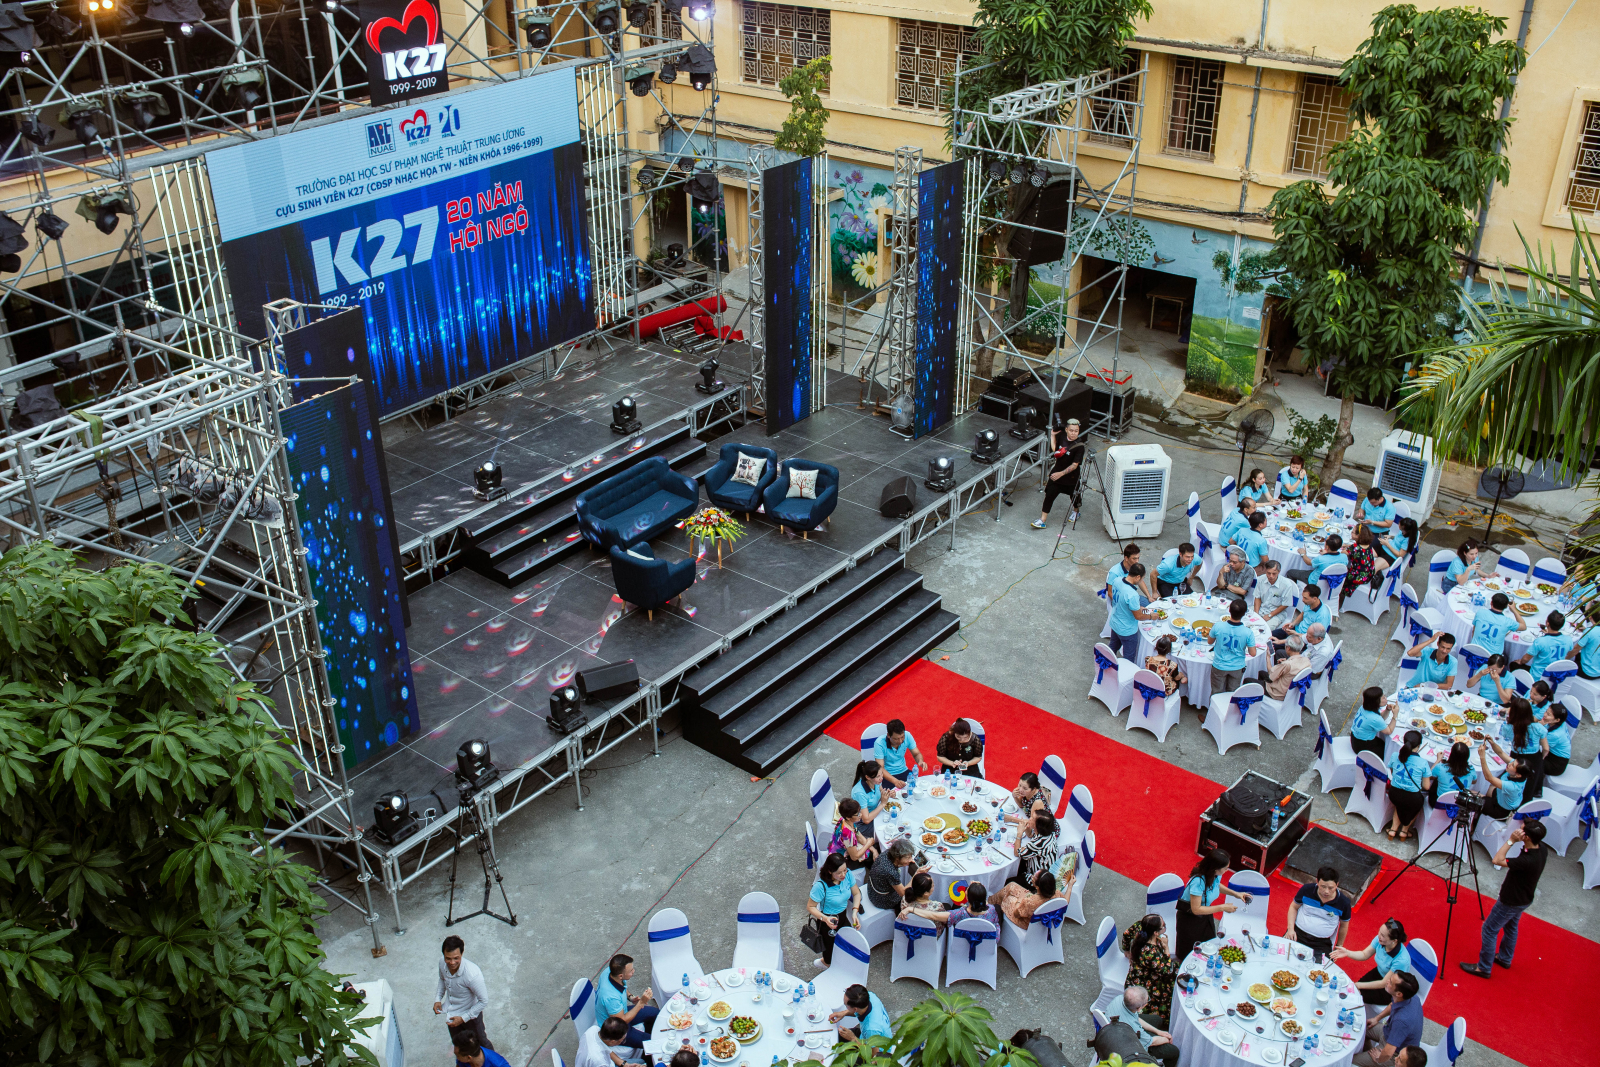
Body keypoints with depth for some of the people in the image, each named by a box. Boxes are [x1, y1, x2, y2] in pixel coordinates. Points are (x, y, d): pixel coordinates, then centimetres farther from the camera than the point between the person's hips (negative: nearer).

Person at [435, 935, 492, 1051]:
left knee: (479, 1043, 22)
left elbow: (484, 1001, -27)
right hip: (452, 1014, 5)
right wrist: (438, 999, -7)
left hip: (470, 1015, -5)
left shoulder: (472, 974, -40)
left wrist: (463, 1018, -24)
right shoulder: (442, 963, -22)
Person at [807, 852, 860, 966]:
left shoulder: (847, 875, -18)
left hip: (843, 916, 5)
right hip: (828, 921, -5)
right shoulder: (821, 886, -31)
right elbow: (810, 907, -19)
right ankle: (826, 961, 41)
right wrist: (824, 918, -33)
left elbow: (856, 894, -1)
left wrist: (854, 912, -14)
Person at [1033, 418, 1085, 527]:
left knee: (1073, 495, 19)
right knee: (1049, 495, -4)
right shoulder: (1061, 436, -7)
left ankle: (1075, 511, 50)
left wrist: (1061, 473, -28)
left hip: (1071, 476, -3)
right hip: (1056, 472, 3)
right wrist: (1053, 435, 3)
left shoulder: (1079, 446, -21)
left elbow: (1075, 465, -22)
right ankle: (1042, 520, -2)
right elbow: (1054, 450, 9)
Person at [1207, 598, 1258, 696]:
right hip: (1237, 667, 0)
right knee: (1232, 693, 23)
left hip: (1219, 666, 0)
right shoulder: (1248, 633, -25)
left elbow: (1210, 642, -3)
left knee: (1217, 693, 20)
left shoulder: (1218, 627, -24)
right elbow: (1253, 653, -14)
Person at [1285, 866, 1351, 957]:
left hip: (1322, 943, -1)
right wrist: (1290, 929, -1)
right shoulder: (1307, 890, -5)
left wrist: (1339, 946, 20)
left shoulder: (1344, 903, -5)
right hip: (1298, 933, 1)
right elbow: (1294, 907, 11)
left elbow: (1344, 926, 13)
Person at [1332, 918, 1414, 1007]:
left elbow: (1384, 983, -25)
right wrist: (1347, 953, -22)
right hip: (1379, 973, 6)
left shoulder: (1401, 960, -36)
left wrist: (1360, 985, -21)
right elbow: (1364, 955, -3)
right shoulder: (1379, 940, -21)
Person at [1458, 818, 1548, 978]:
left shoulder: (1528, 860, -41)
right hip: (1524, 898, 9)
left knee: (1489, 929, 6)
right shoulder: (1542, 848, -15)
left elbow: (1497, 860, -33)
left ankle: (1483, 968, 17)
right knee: (1510, 927, 29)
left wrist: (1511, 840, -35)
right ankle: (1504, 959, 49)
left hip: (1511, 902, -9)